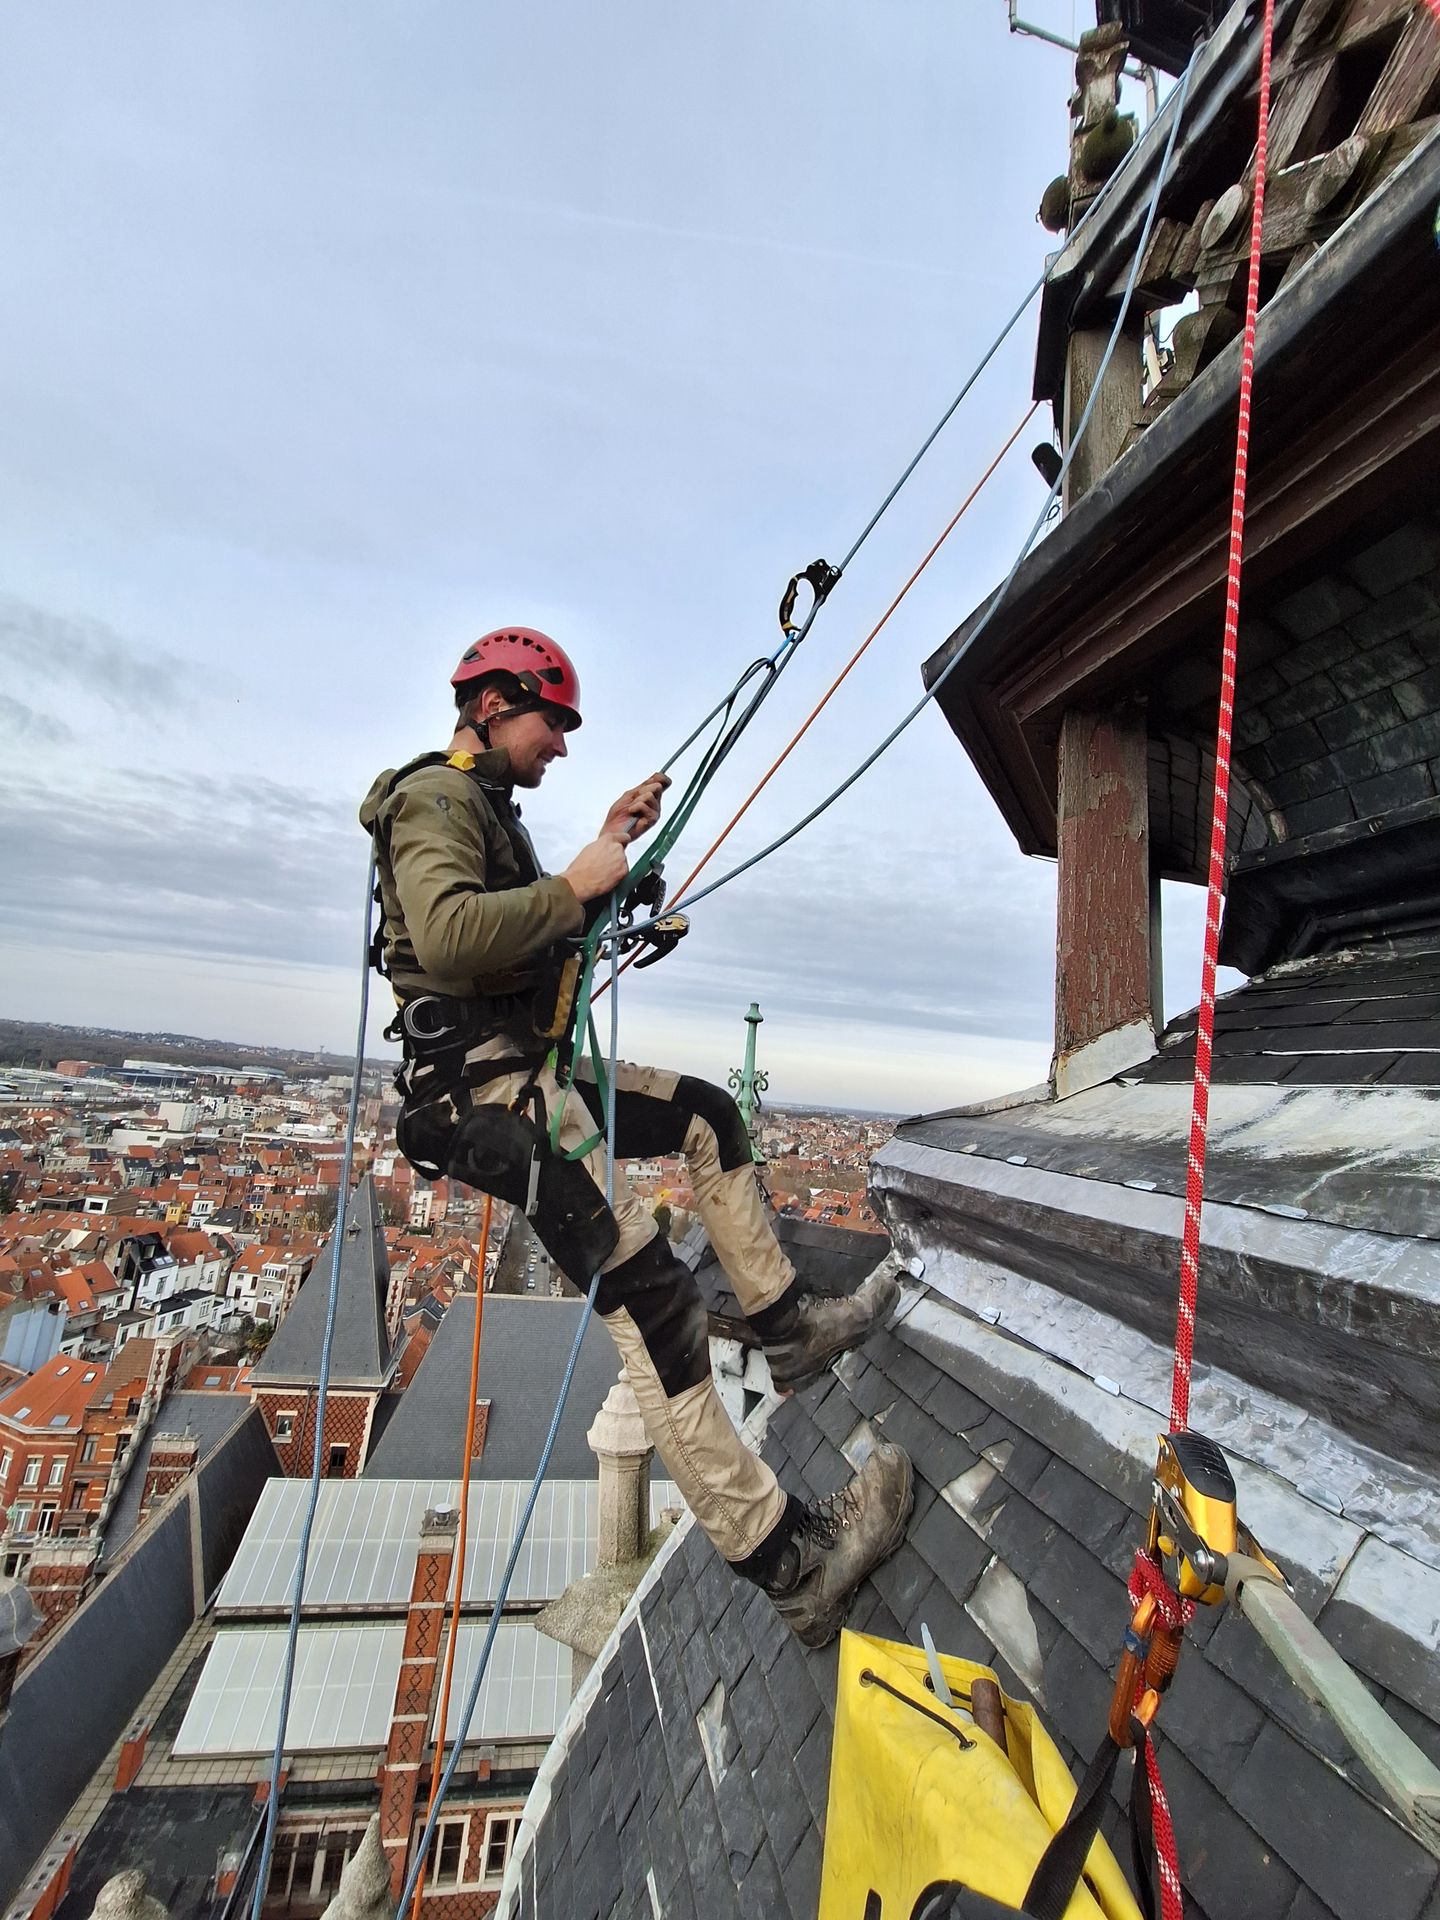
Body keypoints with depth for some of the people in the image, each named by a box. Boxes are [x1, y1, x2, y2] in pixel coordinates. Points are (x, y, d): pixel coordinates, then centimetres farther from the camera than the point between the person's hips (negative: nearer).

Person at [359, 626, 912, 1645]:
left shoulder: (481, 806, 24)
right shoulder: (435, 796, -8)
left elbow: (542, 933, 28)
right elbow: (447, 934, -27)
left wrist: (610, 843, 19)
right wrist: (574, 883, -15)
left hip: (531, 1078, 11)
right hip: (488, 1089, -11)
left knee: (709, 1113, 16)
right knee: (654, 1302, -16)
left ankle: (790, 1322, 19)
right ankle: (790, 1558, -8)